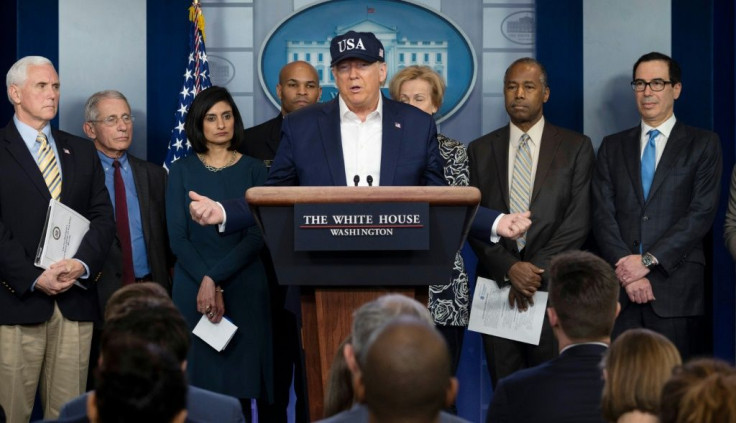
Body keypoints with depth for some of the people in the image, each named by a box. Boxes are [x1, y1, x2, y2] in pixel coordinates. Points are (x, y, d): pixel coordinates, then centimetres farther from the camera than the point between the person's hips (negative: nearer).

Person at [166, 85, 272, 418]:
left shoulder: (253, 170, 6)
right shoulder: (182, 171, 7)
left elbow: (256, 237, -3)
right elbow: (177, 237, 0)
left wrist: (215, 279, -13)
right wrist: (206, 284, -12)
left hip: (244, 287, 0)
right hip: (192, 287, 0)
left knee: (241, 379, -4)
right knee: (199, 376, -3)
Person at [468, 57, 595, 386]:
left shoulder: (576, 147, 5)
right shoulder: (480, 151, 11)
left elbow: (579, 220, -2)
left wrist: (537, 271, -11)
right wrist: (509, 268, -10)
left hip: (553, 287, -2)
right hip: (497, 285, 2)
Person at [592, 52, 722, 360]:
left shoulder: (703, 144, 7)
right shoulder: (613, 147, 16)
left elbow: (701, 214, -4)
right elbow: (603, 215, 7)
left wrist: (647, 260, -11)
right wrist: (625, 266, -9)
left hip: (676, 287, -2)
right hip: (620, 288, 2)